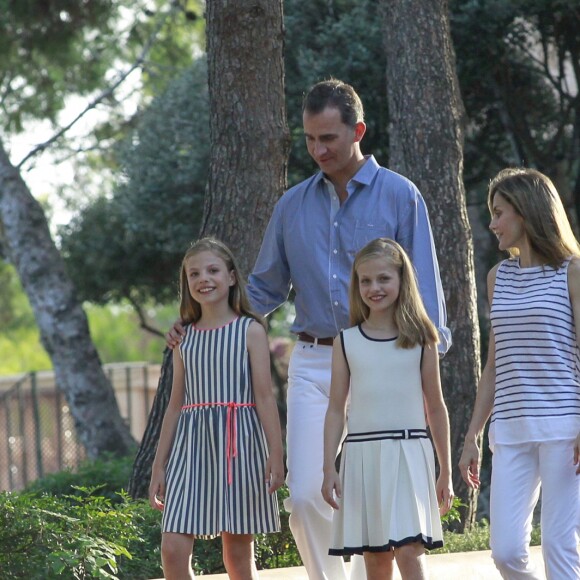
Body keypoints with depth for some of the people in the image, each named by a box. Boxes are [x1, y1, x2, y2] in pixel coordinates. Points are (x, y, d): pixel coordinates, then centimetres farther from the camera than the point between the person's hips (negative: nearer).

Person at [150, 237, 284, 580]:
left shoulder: (250, 330, 1)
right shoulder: (185, 338, 12)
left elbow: (264, 396, -3)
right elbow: (176, 404, 15)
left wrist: (276, 454, -12)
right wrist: (159, 466, 12)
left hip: (239, 443, -3)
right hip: (192, 443, 3)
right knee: (174, 549, -8)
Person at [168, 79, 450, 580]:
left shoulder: (399, 196, 1)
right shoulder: (293, 205, 13)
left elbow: (424, 286, 0)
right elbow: (266, 289, 19)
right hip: (312, 363, 3)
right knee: (306, 495, -5)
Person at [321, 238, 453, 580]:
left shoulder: (420, 340, 3)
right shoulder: (347, 342, 6)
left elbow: (436, 407, 8)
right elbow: (336, 409, 7)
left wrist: (446, 471, 9)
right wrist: (329, 469, 0)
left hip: (409, 452, -2)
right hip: (361, 454, 2)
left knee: (409, 550, -13)